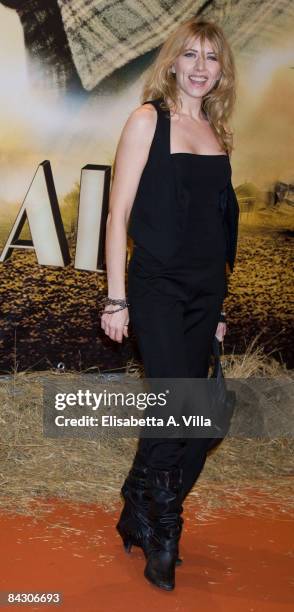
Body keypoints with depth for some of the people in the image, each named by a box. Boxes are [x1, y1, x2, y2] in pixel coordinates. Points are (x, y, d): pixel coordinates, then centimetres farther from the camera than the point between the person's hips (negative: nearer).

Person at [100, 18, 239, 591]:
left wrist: (218, 304, 17)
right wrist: (116, 299, -10)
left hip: (206, 290, 6)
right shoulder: (148, 119, -3)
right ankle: (159, 531, 11)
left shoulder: (215, 132, 14)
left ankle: (141, 517, 25)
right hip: (158, 286, -6)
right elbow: (118, 214, -6)